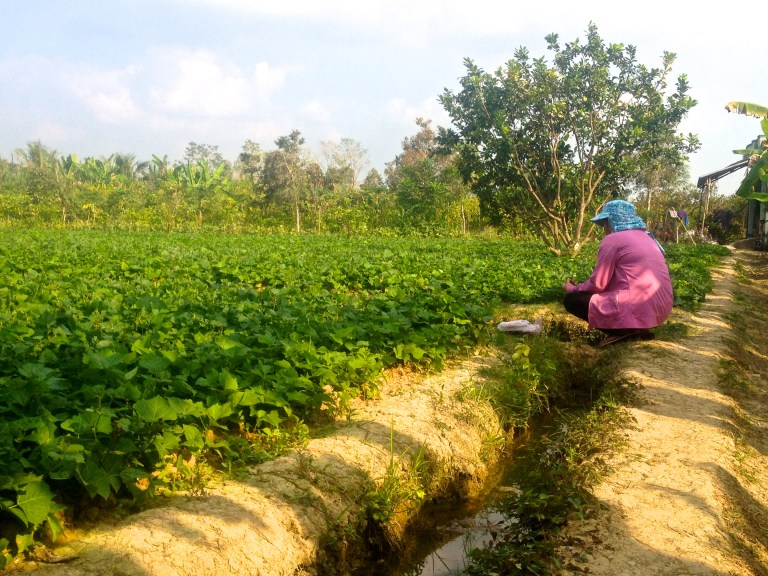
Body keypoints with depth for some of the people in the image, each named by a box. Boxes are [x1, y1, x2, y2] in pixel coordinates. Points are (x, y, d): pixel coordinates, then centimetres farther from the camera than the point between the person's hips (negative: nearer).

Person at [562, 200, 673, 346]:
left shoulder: (612, 239, -5)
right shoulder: (646, 237, 21)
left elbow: (597, 284, -5)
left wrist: (572, 289, 15)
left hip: (638, 310, -9)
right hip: (661, 310, 9)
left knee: (571, 300, 4)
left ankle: (624, 330, -6)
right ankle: (637, 329, 10)